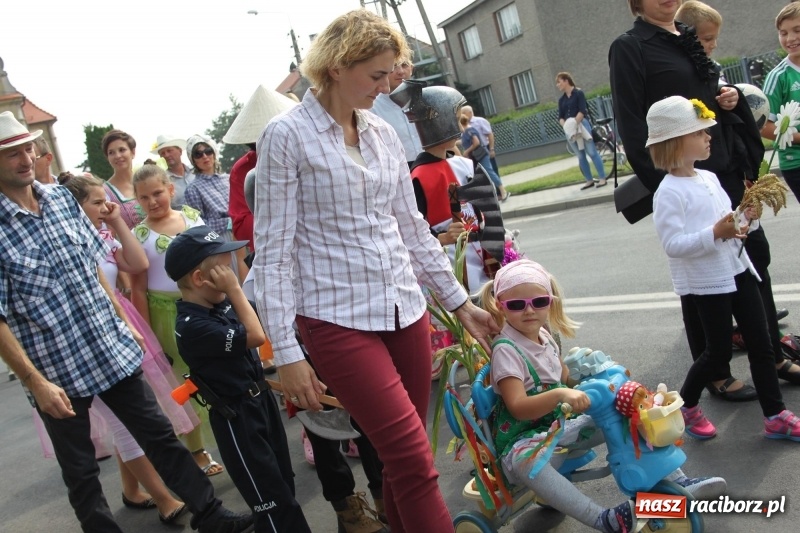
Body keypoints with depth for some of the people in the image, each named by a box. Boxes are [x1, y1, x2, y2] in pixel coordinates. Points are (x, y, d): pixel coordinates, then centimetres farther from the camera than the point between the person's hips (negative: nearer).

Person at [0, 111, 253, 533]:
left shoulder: (61, 198, 2)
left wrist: (124, 321, 12)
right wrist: (35, 381, -16)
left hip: (113, 351, 5)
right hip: (55, 370, -5)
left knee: (159, 435, 13)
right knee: (80, 470, 13)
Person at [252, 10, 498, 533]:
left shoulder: (384, 134, 10)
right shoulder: (287, 136, -7)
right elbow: (273, 250, -8)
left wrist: (461, 302, 17)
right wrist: (286, 351, -11)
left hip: (406, 311, 6)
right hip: (338, 319, -6)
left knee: (404, 458, 12)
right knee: (415, 461, -7)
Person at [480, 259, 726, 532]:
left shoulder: (543, 335, 4)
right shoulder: (506, 349, -20)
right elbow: (518, 407, -31)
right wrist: (560, 395, -45)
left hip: (559, 423, 8)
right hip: (522, 437, -8)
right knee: (527, 459, -42)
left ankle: (678, 482, 7)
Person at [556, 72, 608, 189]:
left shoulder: (578, 93, -3)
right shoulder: (561, 99, 13)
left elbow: (582, 111, -12)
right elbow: (560, 117, 8)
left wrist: (574, 124, -20)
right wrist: (566, 126, -12)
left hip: (581, 125, -5)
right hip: (569, 130, 6)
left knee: (592, 152, -6)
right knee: (580, 156, 7)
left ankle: (602, 178, -4)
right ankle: (589, 181, 12)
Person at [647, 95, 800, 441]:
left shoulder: (709, 178, 9)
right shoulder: (669, 193, -17)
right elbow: (672, 244, -23)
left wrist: (744, 220, 1)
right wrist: (716, 233, -30)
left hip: (737, 270, 8)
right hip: (706, 280, -8)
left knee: (760, 343, 10)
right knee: (719, 350, 5)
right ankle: (685, 406, 27)